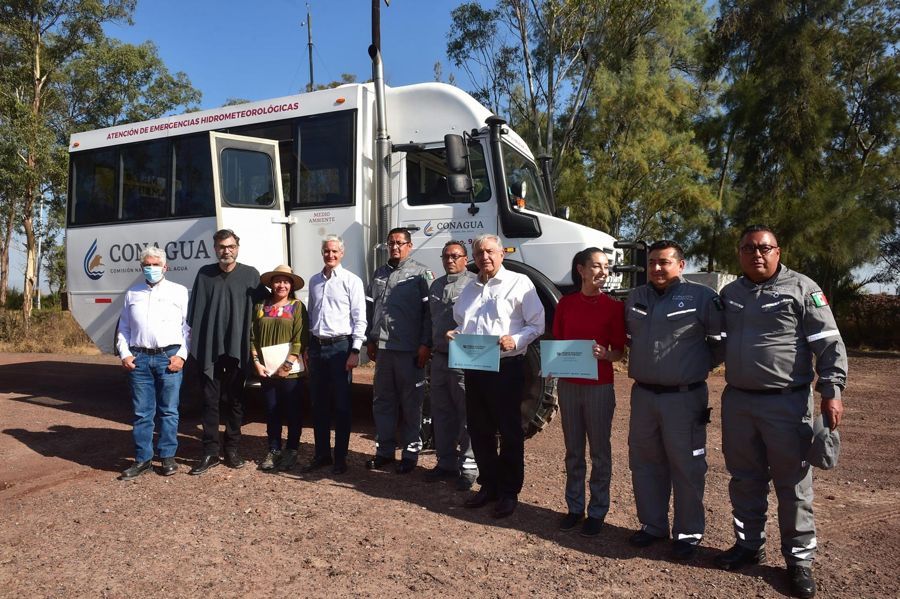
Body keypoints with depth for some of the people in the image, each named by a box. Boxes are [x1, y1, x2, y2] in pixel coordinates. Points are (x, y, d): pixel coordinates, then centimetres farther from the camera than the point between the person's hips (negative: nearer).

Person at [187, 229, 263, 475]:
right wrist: (195, 343, 0)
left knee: (235, 400, 9)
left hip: (238, 348, -1)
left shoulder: (250, 275, 2)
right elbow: (194, 311, 6)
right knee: (210, 400, 5)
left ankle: (232, 449, 21)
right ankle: (210, 452, 14)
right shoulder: (205, 274, 7)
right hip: (210, 349, 1)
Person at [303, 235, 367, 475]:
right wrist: (306, 347, 14)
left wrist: (355, 351, -13)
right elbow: (310, 314, 17)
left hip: (340, 346, -5)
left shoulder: (351, 280, -5)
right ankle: (322, 454, 25)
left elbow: (359, 318, -8)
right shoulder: (314, 281, 12)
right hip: (317, 346, 6)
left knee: (341, 405, 3)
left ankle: (340, 457, 13)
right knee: (318, 404, 12)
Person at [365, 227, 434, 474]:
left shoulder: (421, 274, -2)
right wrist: (370, 340, 15)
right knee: (383, 401, 11)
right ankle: (384, 450, 23)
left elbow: (429, 311, -7)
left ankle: (410, 452, 15)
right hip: (383, 348, 6)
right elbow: (370, 308, 19)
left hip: (409, 350, -5)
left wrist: (426, 344, -13)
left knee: (411, 403, 4)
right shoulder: (379, 274, 15)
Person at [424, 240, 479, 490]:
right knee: (441, 413, 14)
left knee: (467, 413, 0)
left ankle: (468, 466, 10)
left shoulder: (473, 283, -6)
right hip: (439, 357, 7)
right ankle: (446, 462, 26)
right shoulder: (437, 285, 17)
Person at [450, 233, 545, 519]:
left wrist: (515, 340, -22)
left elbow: (537, 324, -6)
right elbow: (461, 323, 27)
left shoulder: (519, 283, -3)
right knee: (479, 430, 13)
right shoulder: (470, 289, 17)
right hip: (474, 367, 6)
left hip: (506, 367, -6)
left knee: (510, 432, 4)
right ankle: (488, 485, 29)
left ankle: (509, 492, 17)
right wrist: (455, 333, 5)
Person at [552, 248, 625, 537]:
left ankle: (597, 511, 21)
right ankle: (574, 507, 26)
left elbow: (619, 351, -1)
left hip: (599, 386, -3)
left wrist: (604, 354, -22)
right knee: (573, 450, 13)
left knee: (599, 452, 7)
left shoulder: (613, 307, -4)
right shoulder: (566, 304, 4)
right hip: (568, 384, 3)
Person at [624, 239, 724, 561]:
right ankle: (652, 524, 29)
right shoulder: (635, 298, 10)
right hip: (642, 394, 5)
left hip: (684, 397, -5)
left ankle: (689, 532, 21)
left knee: (686, 466, 4)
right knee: (645, 463, 13)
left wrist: (701, 364, 0)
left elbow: (721, 338, -1)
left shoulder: (701, 297, -7)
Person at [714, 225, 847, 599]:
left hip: (787, 402, -5)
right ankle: (749, 545, 29)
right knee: (745, 480, 14)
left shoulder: (802, 288, -4)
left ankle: (799, 559, 19)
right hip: (737, 400, 5)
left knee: (793, 484, 4)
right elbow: (719, 341, 20)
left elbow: (829, 344, -7)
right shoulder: (729, 294, 11)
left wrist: (832, 390, -13)